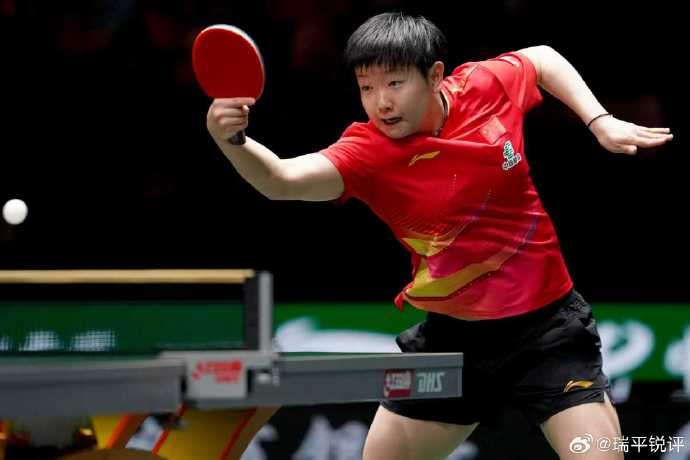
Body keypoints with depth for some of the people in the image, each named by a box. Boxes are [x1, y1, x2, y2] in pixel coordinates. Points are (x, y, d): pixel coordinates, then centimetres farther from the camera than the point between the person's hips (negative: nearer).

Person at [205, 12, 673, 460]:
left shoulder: (486, 86, -11)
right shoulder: (367, 151, -17)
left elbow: (542, 57, 12)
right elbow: (283, 178, -37)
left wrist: (600, 122, 2)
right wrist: (232, 141, -55)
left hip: (546, 325, 0)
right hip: (451, 335, 0)